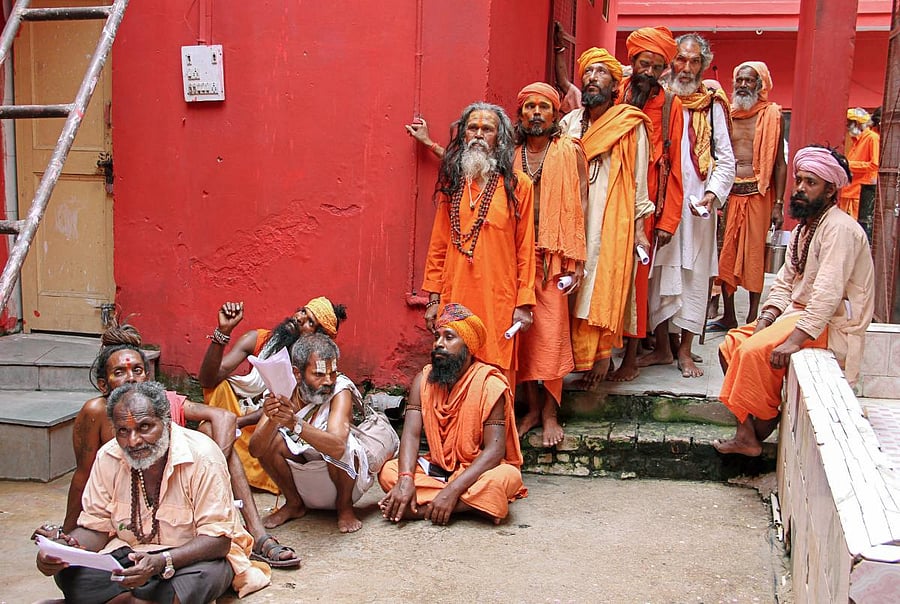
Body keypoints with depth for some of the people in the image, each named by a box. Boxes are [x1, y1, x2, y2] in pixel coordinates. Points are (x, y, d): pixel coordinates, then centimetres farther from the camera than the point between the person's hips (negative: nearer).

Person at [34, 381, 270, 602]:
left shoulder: (202, 457, -20)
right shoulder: (108, 457, -4)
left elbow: (217, 539, -22)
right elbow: (96, 527, -1)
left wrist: (161, 563, -38)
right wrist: (61, 547, -23)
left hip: (194, 556, -4)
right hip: (129, 553, 4)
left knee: (202, 579, -37)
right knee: (68, 573, -20)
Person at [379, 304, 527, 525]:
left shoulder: (490, 384, -15)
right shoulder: (423, 381, -1)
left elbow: (495, 449, -21)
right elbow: (411, 434, -10)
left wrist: (452, 490, -31)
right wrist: (406, 479, -30)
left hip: (477, 472, -4)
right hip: (437, 468, 4)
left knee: (506, 477, -36)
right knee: (388, 472, -20)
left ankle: (422, 508, -25)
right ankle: (470, 504, -20)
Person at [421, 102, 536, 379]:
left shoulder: (518, 185, 3)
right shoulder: (451, 182, 11)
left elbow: (526, 248, 0)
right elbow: (439, 244, 11)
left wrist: (524, 303, -5)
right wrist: (433, 297, 6)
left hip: (498, 299, -2)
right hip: (454, 297, 3)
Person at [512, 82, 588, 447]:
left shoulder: (570, 151, 3)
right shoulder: (510, 154, 12)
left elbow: (579, 207, -1)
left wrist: (577, 260, -6)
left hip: (554, 252, -3)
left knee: (552, 331, -5)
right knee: (523, 329, 3)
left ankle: (550, 412, 4)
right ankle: (532, 407, 14)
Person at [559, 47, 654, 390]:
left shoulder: (631, 125, 2)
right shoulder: (569, 124, 12)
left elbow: (638, 180, 1)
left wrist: (639, 229, -3)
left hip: (614, 221, -3)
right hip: (575, 221, 4)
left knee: (606, 286, -6)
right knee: (576, 288, 2)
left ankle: (601, 354, 3)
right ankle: (582, 355, 10)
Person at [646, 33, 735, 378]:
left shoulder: (713, 106, 8)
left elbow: (726, 159, 6)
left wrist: (713, 193, -9)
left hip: (696, 205, 0)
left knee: (694, 273, 2)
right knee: (657, 274, 2)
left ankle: (685, 350, 10)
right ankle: (662, 346, 14)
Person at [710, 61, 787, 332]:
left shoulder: (772, 115, 2)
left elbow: (780, 163, 1)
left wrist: (778, 203, -6)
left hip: (758, 194, -3)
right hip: (728, 193, 3)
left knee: (755, 253, 1)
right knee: (725, 253, 5)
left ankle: (753, 318, 10)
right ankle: (728, 317, 17)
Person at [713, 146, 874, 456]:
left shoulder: (839, 228, -17)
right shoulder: (802, 227, 15)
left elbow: (828, 294, -27)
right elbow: (784, 283, 11)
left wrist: (795, 339, -32)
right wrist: (763, 323, -5)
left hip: (831, 326, -10)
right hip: (796, 314, 10)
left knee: (755, 352, -26)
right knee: (731, 345, 0)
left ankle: (755, 436, -10)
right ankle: (746, 433, -2)